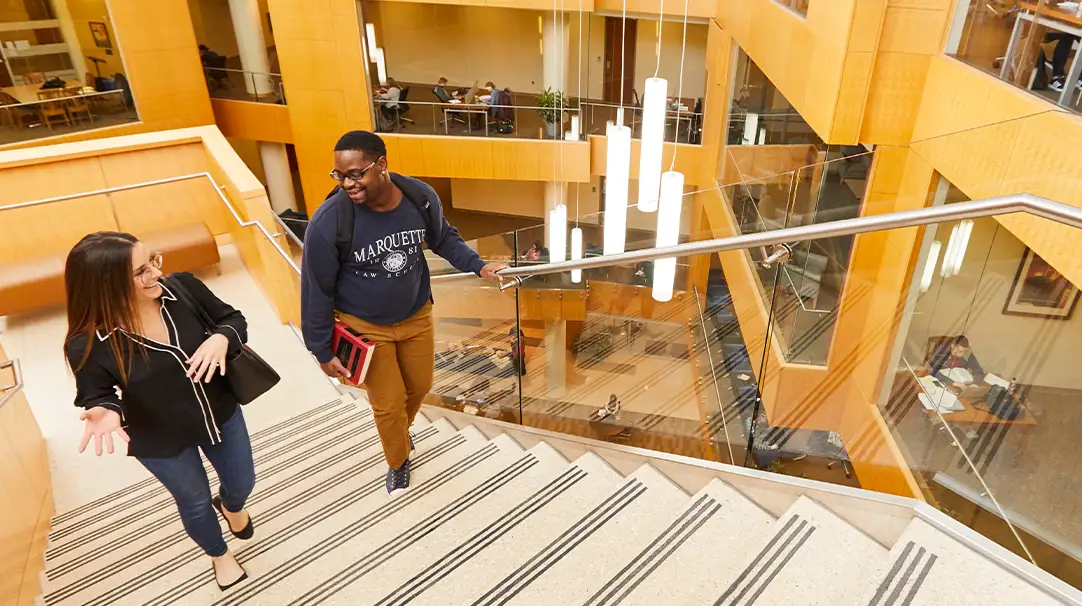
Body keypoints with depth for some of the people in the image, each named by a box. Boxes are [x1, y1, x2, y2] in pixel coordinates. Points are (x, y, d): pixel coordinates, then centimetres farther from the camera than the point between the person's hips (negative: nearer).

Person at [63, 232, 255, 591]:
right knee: (195, 502, 23)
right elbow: (97, 394, -10)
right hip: (161, 441, -2)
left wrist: (222, 338, -32)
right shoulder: (88, 344, -27)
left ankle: (231, 507, 66)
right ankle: (218, 555, 58)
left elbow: (232, 319, -9)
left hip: (220, 414, 3)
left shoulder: (183, 288, -23)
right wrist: (108, 411, -33)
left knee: (242, 483, 25)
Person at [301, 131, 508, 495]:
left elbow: (443, 238, 4)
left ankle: (400, 430, 55)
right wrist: (322, 351, -10)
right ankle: (398, 462, 37)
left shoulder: (421, 197, -19)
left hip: (416, 315, 4)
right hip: (364, 326, -3)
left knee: (420, 385, 21)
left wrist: (477, 266, -10)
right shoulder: (328, 222, -28)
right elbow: (317, 291, -16)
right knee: (389, 403, 6)